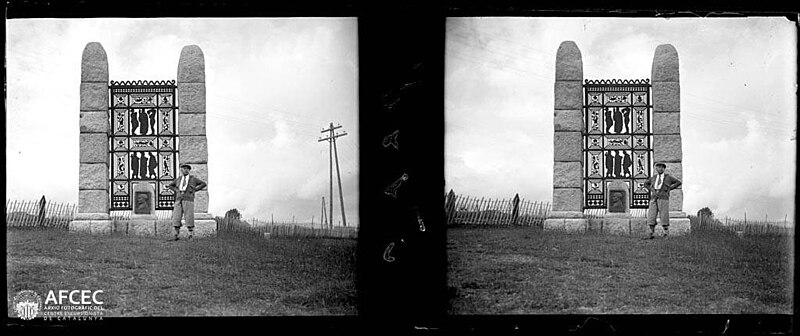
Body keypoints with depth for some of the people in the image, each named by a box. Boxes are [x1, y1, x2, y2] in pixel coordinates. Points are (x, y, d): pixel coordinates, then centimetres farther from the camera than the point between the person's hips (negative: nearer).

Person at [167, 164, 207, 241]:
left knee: (189, 218, -8)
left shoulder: (193, 178, 7)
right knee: (176, 217, -3)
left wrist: (195, 189, -2)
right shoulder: (178, 179, 17)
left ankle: (190, 236, -3)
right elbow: (170, 185, 30)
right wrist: (176, 191, 12)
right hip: (179, 200, 4)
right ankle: (176, 236, 0)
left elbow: (203, 184, 6)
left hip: (188, 200, -4)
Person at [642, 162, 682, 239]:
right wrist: (651, 189, 13)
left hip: (663, 198, -4)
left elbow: (679, 182, 8)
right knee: (651, 216, -3)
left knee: (664, 216, -7)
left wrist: (669, 188, 1)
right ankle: (652, 234, 1)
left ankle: (666, 234, 0)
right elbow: (646, 184, 33)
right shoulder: (653, 178, 18)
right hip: (654, 198, 4)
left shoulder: (668, 177, 8)